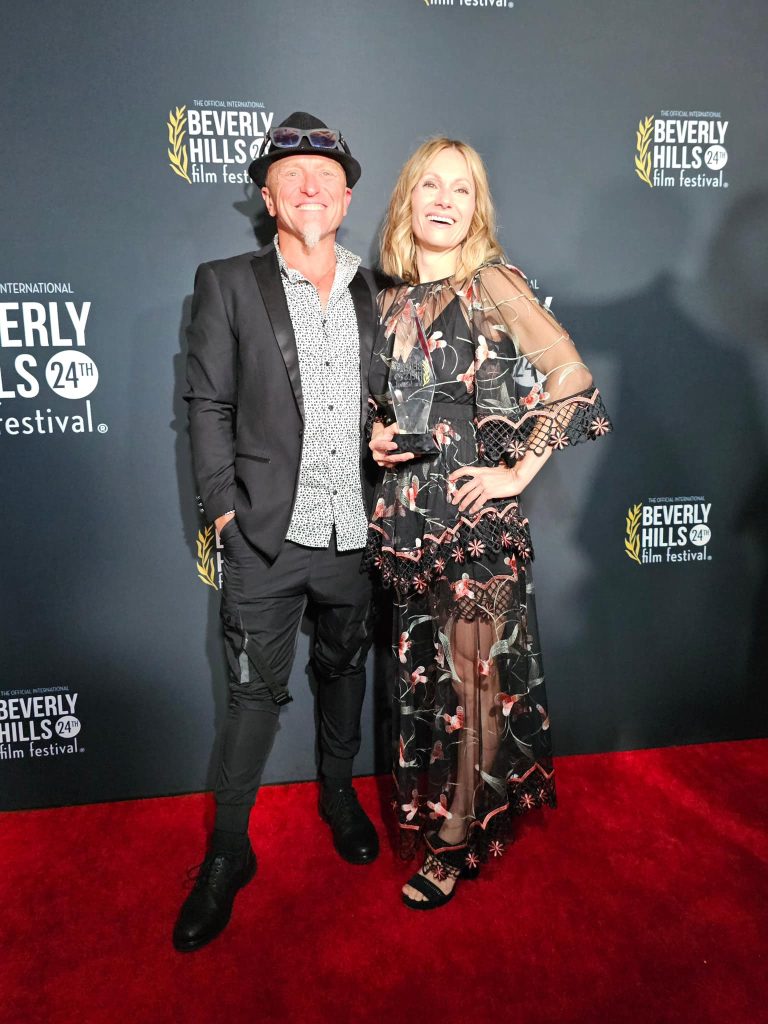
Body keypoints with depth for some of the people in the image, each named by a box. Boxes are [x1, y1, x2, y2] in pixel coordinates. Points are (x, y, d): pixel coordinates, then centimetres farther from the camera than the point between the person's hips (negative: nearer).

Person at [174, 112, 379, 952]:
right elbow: (207, 403, -2)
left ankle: (338, 792, 43)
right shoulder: (228, 284, 0)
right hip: (268, 534, -3)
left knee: (344, 671, 19)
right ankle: (227, 853, 24)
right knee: (255, 691, 4)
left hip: (357, 531, 3)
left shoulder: (376, 293, 8)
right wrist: (223, 505, -8)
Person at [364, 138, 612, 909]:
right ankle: (431, 812, 36)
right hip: (405, 517, 5)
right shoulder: (391, 303, 11)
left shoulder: (491, 284, -5)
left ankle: (457, 842, 24)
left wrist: (522, 470, -11)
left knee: (476, 679, 6)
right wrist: (377, 439, 1)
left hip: (477, 517, -5)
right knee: (424, 676, 15)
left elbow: (571, 377, -10)